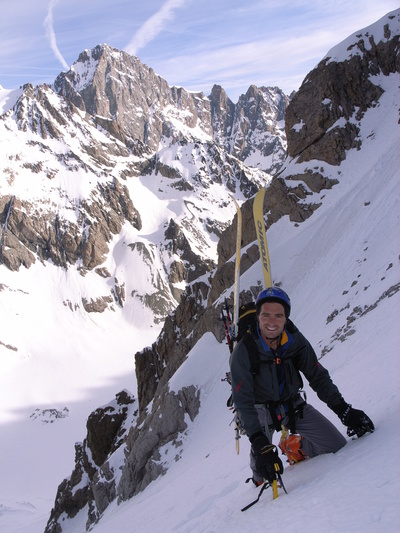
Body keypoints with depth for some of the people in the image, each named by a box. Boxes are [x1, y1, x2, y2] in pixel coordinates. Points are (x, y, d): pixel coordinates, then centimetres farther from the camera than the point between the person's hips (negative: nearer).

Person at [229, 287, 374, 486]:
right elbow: (243, 402, -27)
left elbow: (318, 377, -5)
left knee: (337, 445, -6)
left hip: (294, 405, 2)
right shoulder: (243, 351, -26)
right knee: (261, 450, -20)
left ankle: (293, 446, 21)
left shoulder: (296, 341, -16)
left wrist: (344, 411, -13)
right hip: (260, 409, -2)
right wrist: (260, 444, -36)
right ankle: (261, 477, 18)